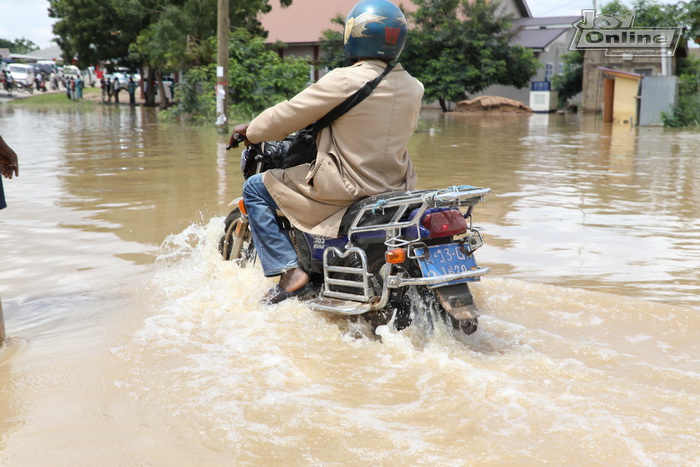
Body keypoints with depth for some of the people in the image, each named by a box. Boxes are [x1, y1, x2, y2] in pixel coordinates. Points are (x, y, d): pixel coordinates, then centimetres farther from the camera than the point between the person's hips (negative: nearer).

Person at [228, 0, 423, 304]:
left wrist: (251, 131, 9)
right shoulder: (414, 88, 1)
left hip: (347, 185, -7)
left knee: (255, 188, 8)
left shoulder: (344, 81, -17)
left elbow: (290, 115, -10)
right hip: (397, 185, 7)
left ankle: (289, 271, 0)